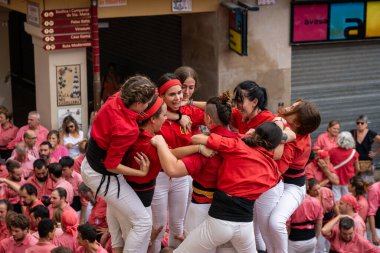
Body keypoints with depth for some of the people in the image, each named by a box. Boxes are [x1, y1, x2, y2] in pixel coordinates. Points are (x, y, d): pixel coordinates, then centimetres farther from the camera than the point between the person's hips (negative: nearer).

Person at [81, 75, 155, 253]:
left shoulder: (114, 101, -14)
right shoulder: (128, 130, -34)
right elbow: (111, 165, -26)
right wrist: (141, 173, -22)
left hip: (88, 165, 9)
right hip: (103, 177, -9)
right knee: (143, 222, -2)